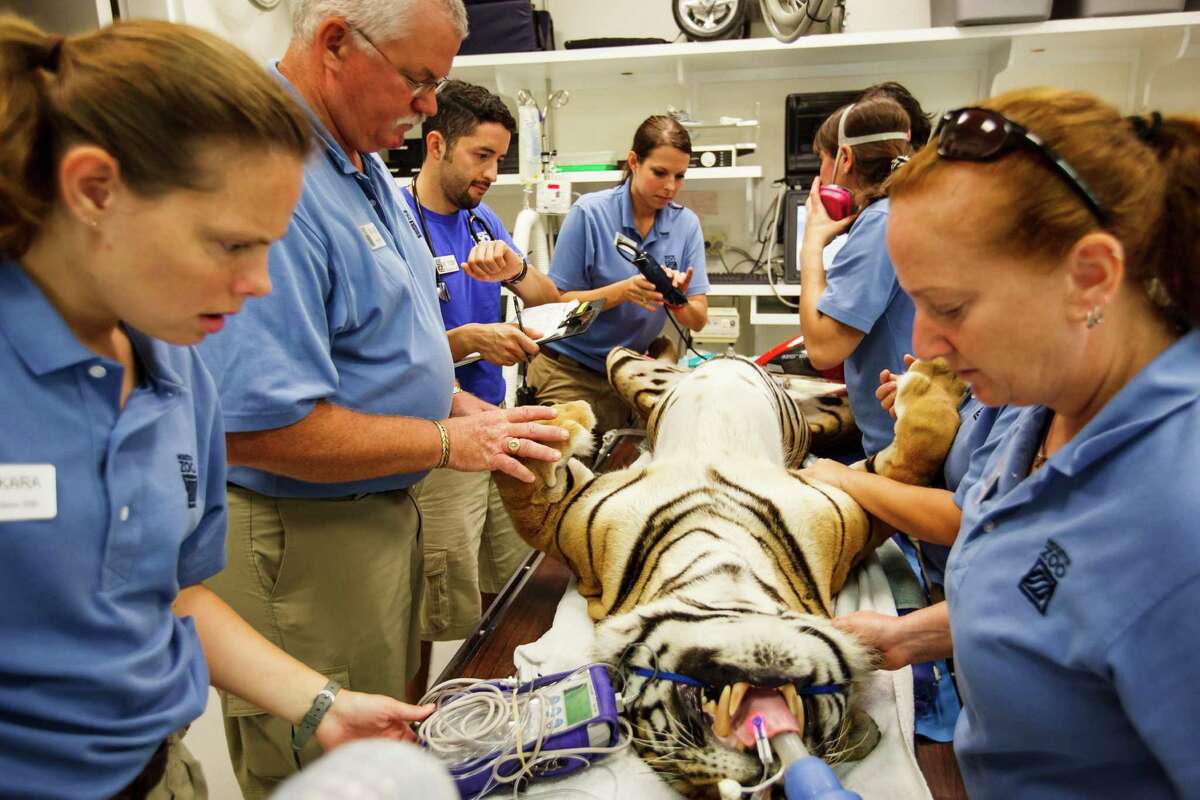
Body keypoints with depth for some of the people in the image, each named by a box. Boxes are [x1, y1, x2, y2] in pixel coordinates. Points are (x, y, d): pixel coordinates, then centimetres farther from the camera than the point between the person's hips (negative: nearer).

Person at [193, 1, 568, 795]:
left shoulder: (363, 163, 7)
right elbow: (260, 425, -29)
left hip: (382, 513, 9)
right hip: (301, 543, -9)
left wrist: (468, 408, 4)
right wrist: (450, 442, -19)